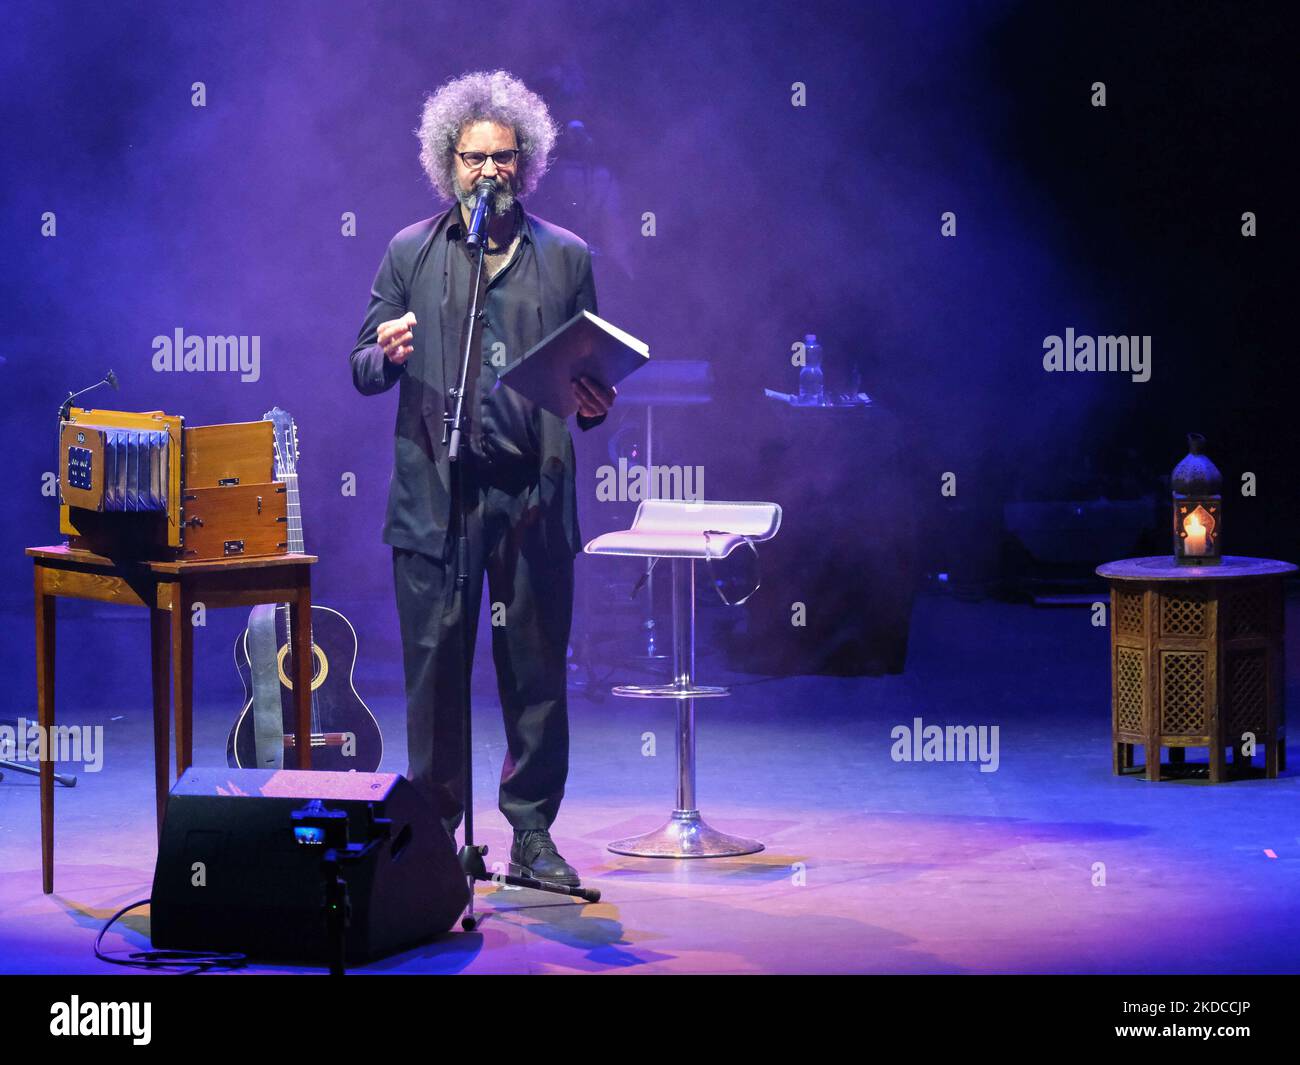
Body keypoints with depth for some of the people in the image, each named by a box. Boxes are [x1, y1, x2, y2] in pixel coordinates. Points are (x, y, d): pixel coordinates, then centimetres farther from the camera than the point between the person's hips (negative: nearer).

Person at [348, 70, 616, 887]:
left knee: (537, 669, 3)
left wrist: (593, 405, -9)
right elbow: (363, 370, 9)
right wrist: (388, 355, -13)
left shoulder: (566, 258, 10)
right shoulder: (411, 253, 9)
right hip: (436, 491, 0)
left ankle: (532, 834, 11)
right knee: (435, 666, 1)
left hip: (534, 491, 0)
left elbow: (591, 374, 13)